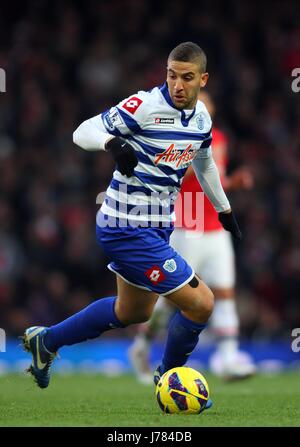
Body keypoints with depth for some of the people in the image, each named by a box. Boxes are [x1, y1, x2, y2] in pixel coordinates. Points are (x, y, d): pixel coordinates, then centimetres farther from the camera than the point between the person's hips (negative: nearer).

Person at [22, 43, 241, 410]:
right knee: (200, 304, -9)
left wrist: (224, 210, 34)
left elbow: (203, 163, 25)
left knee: (133, 312, 26)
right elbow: (82, 132, -17)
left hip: (156, 227, 9)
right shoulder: (145, 106, -20)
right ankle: (168, 378, 16)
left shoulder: (201, 117, 5)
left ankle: (46, 340, 39)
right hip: (129, 229, -9)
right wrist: (113, 143, -38)